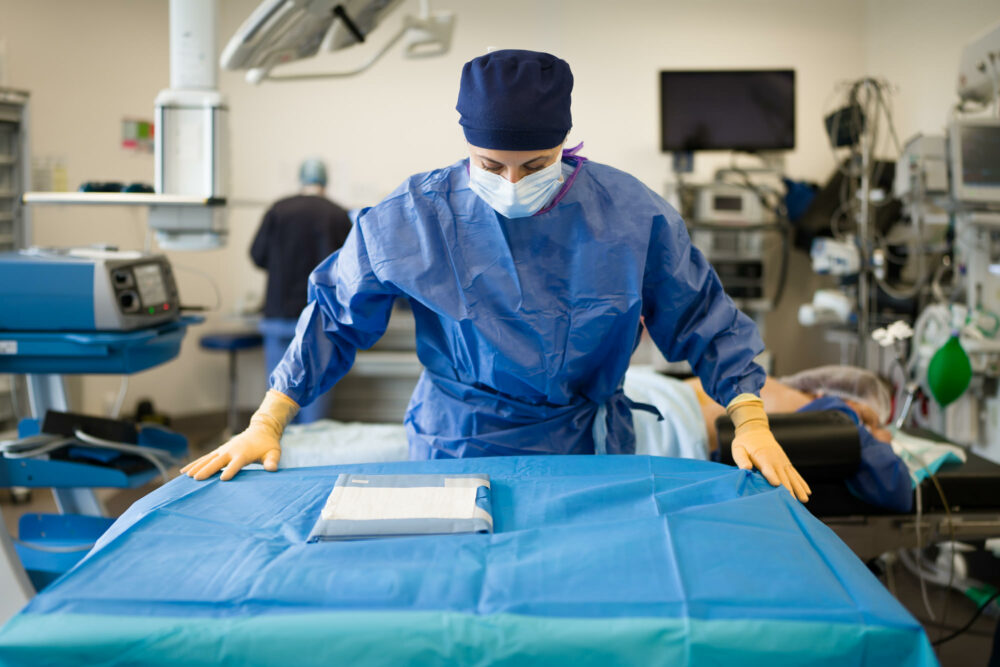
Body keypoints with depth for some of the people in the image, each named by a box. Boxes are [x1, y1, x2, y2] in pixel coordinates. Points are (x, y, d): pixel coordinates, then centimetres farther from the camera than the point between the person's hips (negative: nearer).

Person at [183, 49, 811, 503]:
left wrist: (752, 423, -7)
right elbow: (334, 318, 0)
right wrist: (265, 426, -2)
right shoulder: (411, 219, -11)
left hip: (591, 456, 1)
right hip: (457, 455, 0)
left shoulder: (631, 213, -10)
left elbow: (704, 319, 0)